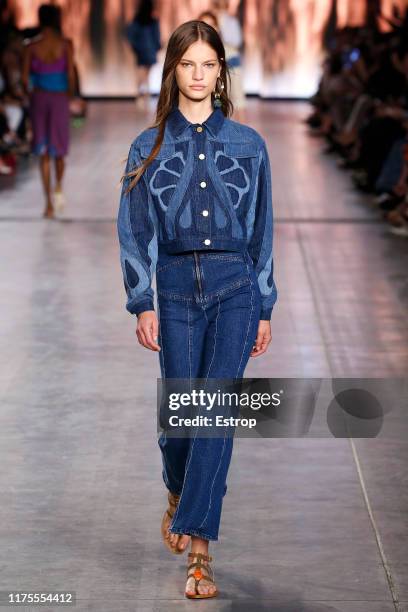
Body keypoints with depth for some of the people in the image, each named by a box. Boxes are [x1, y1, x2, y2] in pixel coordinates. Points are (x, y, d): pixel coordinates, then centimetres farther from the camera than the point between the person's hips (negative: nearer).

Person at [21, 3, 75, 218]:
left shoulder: (31, 46, -4)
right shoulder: (65, 44, -6)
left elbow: (25, 78, -3)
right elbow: (70, 74, -8)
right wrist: (69, 94, 8)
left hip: (39, 97, 1)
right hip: (60, 98, 0)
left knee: (43, 153, 8)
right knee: (58, 148, 15)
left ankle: (49, 202, 3)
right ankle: (58, 187, -11)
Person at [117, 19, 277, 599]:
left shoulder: (247, 144, 6)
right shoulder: (150, 147, 6)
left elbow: (262, 229, 9)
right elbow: (135, 230, 3)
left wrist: (265, 308, 7)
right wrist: (142, 303, -5)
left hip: (235, 285, 0)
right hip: (177, 285, 1)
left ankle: (198, 546, -11)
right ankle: (179, 493, 38)